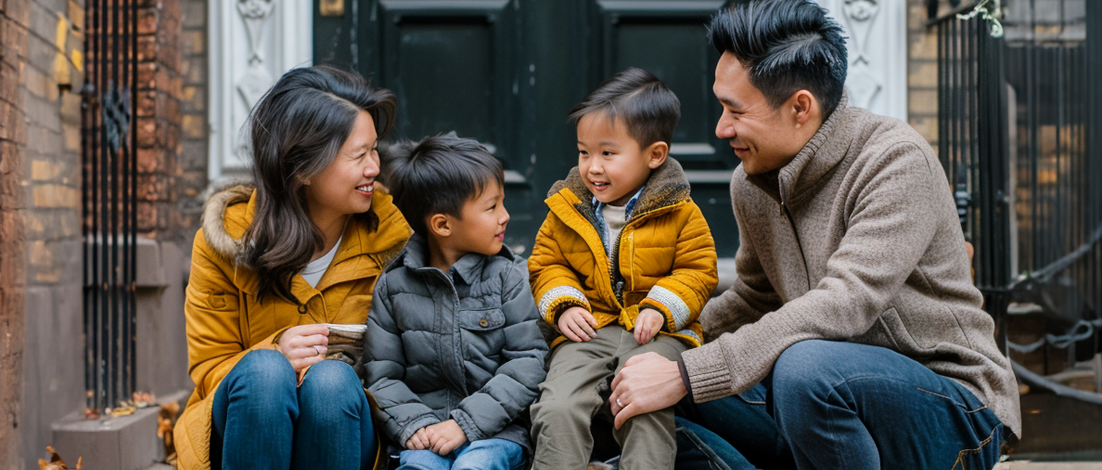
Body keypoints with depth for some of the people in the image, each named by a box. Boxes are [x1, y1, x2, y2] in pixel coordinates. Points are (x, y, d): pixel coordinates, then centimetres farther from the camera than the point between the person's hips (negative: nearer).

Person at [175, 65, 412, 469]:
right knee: (264, 370, -33)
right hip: (238, 430, 0)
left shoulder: (389, 231, -2)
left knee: (331, 379, -33)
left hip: (343, 427, 1)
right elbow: (209, 369, -1)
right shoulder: (224, 240, -5)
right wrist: (276, 350, -24)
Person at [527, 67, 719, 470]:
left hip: (655, 331, -2)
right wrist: (564, 305, -4)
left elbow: (698, 271, 2)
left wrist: (661, 308, -14)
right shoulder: (567, 208, 7)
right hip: (588, 329, 2)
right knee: (557, 408, -20)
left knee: (649, 412, -26)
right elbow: (546, 263, 14)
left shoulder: (680, 213, -1)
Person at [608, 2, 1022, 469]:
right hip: (836, 399, 7)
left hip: (951, 412, -7)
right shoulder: (751, 183, 5)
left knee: (806, 366, -38)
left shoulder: (897, 162, -19)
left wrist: (686, 373, -33)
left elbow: (843, 305, -31)